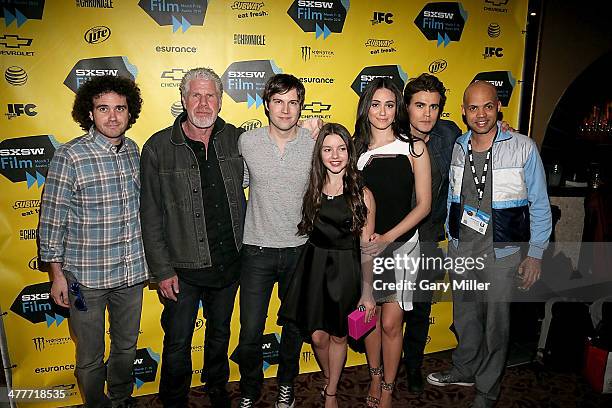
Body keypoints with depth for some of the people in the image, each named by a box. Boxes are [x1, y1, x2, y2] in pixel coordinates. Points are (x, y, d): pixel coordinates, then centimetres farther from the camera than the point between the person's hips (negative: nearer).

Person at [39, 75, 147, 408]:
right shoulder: (69, 156, -15)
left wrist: (148, 258, 15)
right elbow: (52, 220, -9)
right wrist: (57, 275, -7)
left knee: (126, 346, 21)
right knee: (91, 357, 12)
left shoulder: (133, 150, 1)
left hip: (131, 270, 5)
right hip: (86, 276, -4)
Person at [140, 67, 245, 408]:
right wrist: (162, 270, -10)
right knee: (178, 341, 13)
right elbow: (150, 215, -9)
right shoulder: (159, 147, -11)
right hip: (184, 268, -3)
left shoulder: (236, 138, -3)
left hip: (229, 261, 3)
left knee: (220, 332, 23)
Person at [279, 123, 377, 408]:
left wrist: (367, 291, -5)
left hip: (346, 270, -1)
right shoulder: (311, 188, 0)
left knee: (338, 335, 13)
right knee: (318, 336, 6)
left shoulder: (362, 194, -7)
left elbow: (367, 247, -5)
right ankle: (330, 381, 38)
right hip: (314, 266, 2)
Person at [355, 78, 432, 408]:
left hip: (401, 245, -2)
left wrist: (387, 238, -13)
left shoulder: (414, 148, -4)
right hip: (365, 246, 2)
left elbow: (423, 204, -5)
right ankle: (376, 377, 38)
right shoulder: (355, 149, 2)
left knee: (390, 323, 2)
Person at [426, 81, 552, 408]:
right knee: (465, 315, 19)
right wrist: (450, 239, 12)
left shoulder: (523, 148, -10)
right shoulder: (457, 148, 2)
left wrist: (536, 253, -6)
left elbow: (539, 204, -5)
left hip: (501, 252, -4)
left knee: (495, 322, 9)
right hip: (461, 248, 4)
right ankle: (465, 369, 42)